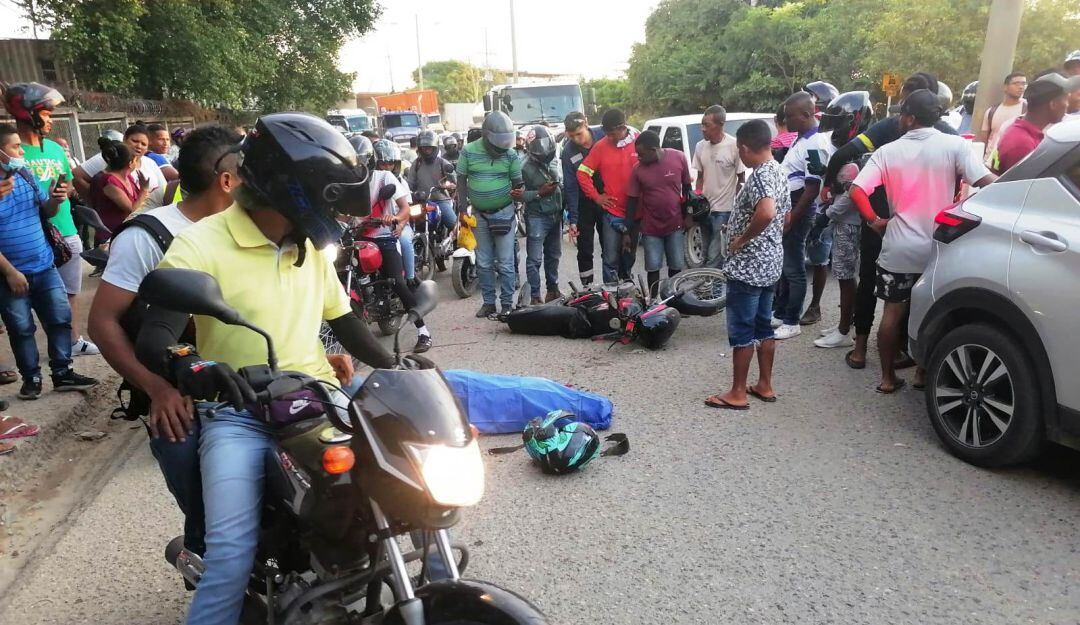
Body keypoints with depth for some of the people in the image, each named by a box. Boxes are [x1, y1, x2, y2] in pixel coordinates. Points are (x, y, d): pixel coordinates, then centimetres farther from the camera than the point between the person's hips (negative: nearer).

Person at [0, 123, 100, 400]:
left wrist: (55, 200, -9)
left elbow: (45, 212, 13)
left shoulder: (26, 175, 2)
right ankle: (31, 377, 21)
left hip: (44, 267, 5)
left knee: (60, 319, 7)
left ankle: (62, 373, 19)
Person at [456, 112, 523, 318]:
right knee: (484, 263, 8)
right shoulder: (469, 151, -5)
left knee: (506, 263, -1)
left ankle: (507, 303, 8)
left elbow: (517, 181, 3)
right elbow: (461, 181, 1)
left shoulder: (510, 154, -4)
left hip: (504, 213, -1)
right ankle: (488, 302, 19)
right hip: (479, 214, 1)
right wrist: (462, 210, -3)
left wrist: (520, 192, -21)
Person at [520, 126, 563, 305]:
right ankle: (534, 296, 6)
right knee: (534, 260, -3)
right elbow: (518, 194, -19)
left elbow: (561, 184, 19)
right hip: (537, 218, -7)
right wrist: (539, 193, -23)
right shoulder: (526, 168, -15)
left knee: (553, 256, 18)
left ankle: (553, 289, 33)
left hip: (555, 216, 7)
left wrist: (559, 186, -2)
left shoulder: (554, 162, 5)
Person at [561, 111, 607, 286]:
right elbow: (570, 187, -12)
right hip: (584, 204, 0)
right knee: (585, 250, 6)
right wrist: (572, 218, -17)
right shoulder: (568, 152, -14)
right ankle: (587, 288, 17)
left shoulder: (603, 135, -14)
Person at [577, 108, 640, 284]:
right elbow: (582, 173, 2)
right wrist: (596, 196, -2)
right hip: (612, 212, -1)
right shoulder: (600, 147, -3)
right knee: (611, 259, -4)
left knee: (629, 256, 17)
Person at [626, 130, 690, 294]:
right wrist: (627, 232, -4)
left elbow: (687, 187, 3)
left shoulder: (678, 158, -10)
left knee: (677, 267, 10)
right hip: (651, 227, 0)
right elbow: (632, 200, -4)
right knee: (653, 268, 4)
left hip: (675, 224, 1)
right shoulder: (638, 169, -10)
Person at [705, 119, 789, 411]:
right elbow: (785, 215, 19)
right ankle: (765, 385, 25)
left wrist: (742, 239, -23)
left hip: (747, 266, -10)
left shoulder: (760, 175, -20)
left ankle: (738, 393, 8)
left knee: (741, 331, 0)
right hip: (771, 263, 10)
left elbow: (766, 212, -38)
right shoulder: (779, 171, 11)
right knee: (763, 327, 16)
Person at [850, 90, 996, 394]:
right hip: (938, 247, 0)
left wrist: (874, 220, 1)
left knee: (893, 312, 10)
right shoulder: (954, 145, -7)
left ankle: (888, 378, 16)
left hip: (898, 248, 0)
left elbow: (857, 191, -13)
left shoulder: (888, 152, -3)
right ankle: (922, 373, 26)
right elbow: (988, 183, -18)